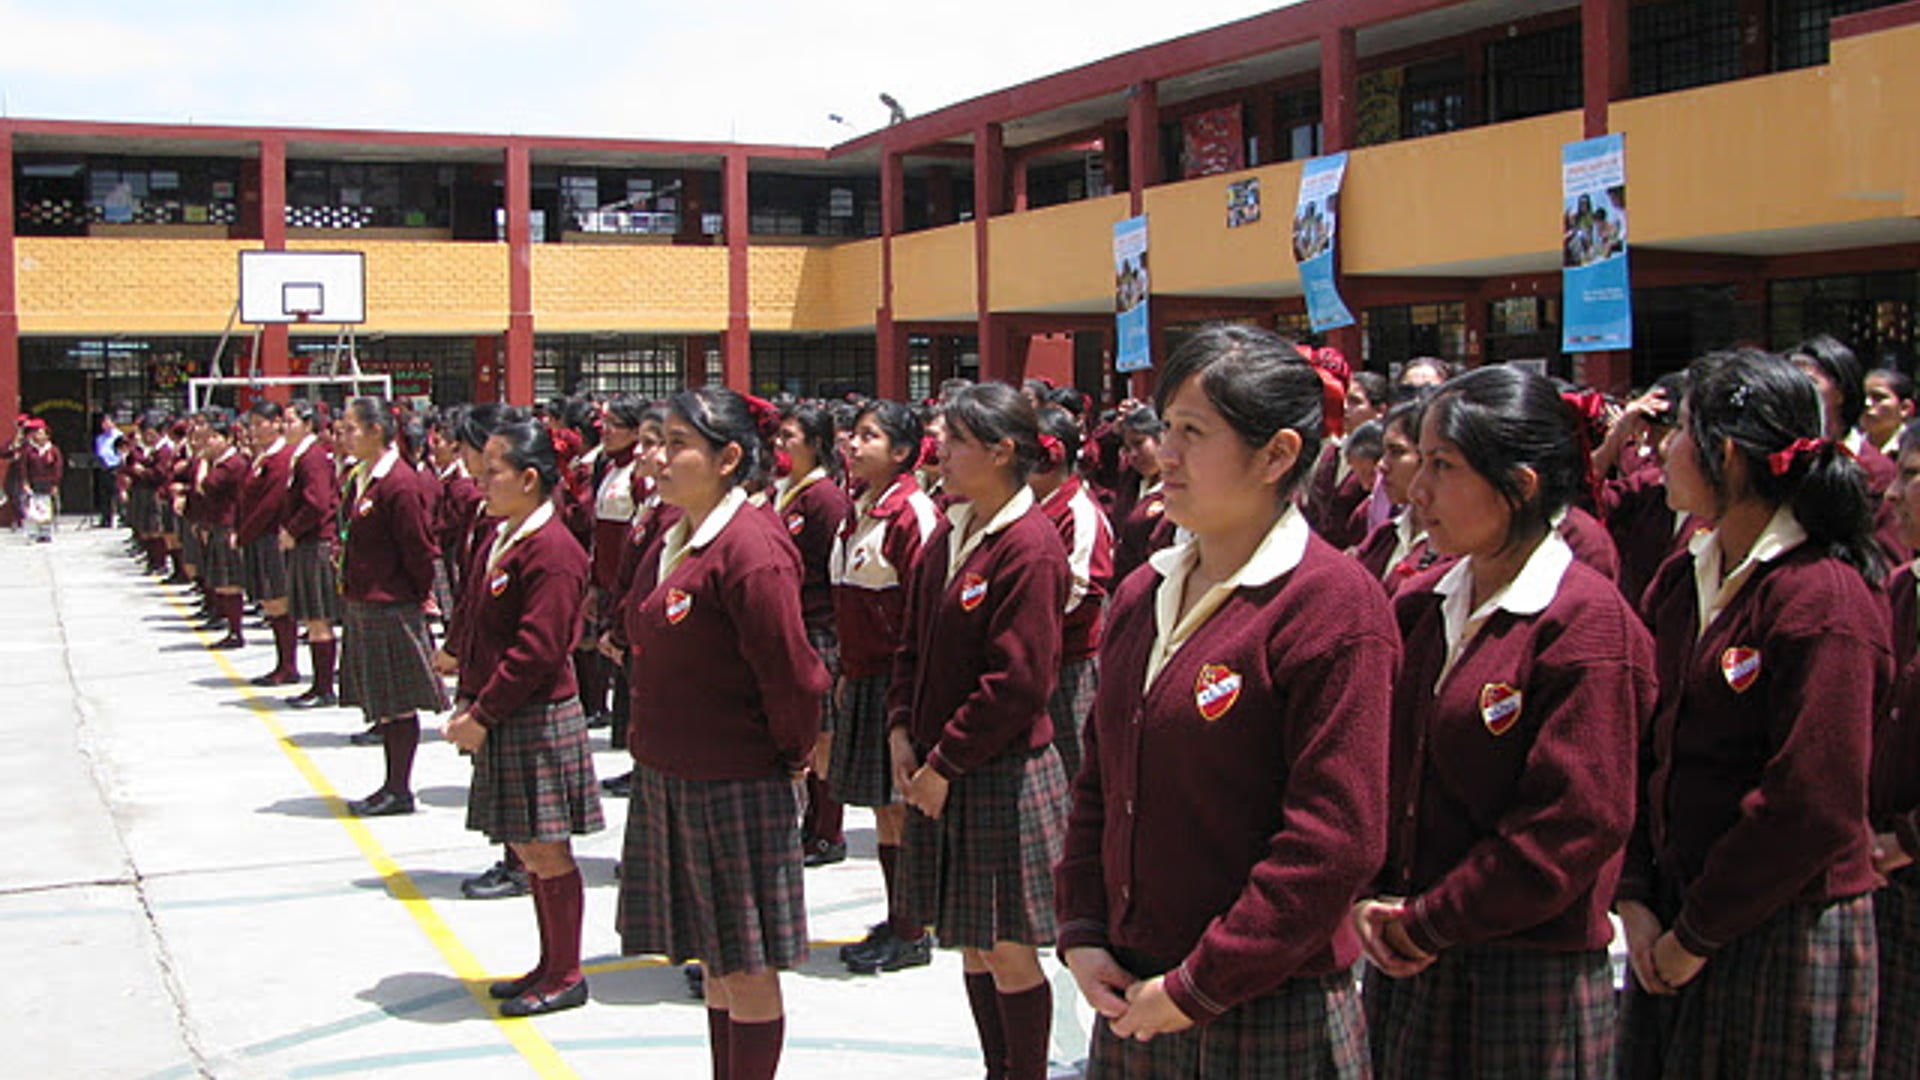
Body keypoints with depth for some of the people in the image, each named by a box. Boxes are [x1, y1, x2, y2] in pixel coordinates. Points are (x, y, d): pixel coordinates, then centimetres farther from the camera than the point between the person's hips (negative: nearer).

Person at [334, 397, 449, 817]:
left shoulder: (401, 484, -18)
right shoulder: (359, 479, 10)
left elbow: (419, 548, -15)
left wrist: (420, 595, -5)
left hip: (393, 606, -9)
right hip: (363, 604, 9)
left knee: (399, 703, -1)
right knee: (381, 700, 14)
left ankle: (400, 791, 7)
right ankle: (393, 786, 22)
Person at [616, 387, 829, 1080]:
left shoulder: (751, 549, -20)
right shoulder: (671, 543, 9)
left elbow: (793, 676, -19)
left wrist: (791, 757, -7)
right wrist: (655, 742, 15)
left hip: (737, 787, -9)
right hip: (668, 776, 9)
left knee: (747, 966, 4)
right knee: (712, 959, 18)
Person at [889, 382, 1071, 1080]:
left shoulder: (1031, 546, -17)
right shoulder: (948, 536, 9)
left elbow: (1018, 681, -20)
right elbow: (914, 644, 15)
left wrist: (946, 762, -15)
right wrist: (902, 730, 2)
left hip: (1002, 773, -8)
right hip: (941, 769, 8)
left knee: (1007, 950, 2)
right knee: (970, 943, 16)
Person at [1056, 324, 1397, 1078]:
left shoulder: (1334, 605, -14)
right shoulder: (1141, 597, 8)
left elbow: (1335, 844, -18)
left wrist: (1197, 988, -16)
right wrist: (1082, 935, 2)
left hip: (1272, 1016, -6)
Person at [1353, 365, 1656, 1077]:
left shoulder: (1588, 624, -14)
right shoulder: (1416, 609, 7)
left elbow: (1577, 824, -18)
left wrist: (1426, 923, -13)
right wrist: (1369, 898, -5)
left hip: (1531, 977, -6)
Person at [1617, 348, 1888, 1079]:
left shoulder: (1823, 600, -16)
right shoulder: (1678, 583, 8)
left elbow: (1812, 807, -18)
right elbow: (1641, 751, 9)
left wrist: (1695, 936, -12)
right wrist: (1635, 901, -2)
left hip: (1782, 935, -7)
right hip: (1674, 921, 7)